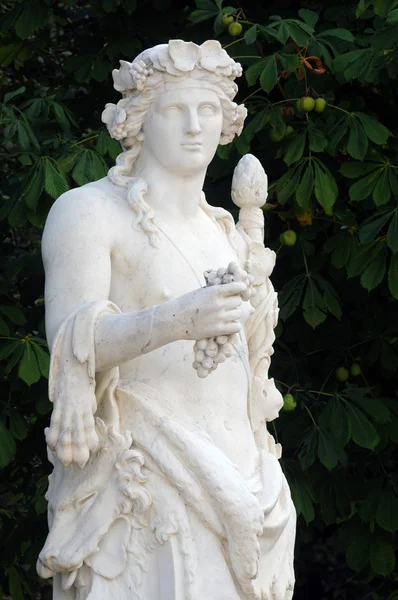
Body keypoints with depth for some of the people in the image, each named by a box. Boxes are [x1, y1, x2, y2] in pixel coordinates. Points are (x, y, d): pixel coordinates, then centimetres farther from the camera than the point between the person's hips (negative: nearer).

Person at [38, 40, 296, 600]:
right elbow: (70, 342, -16)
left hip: (232, 485, 6)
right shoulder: (88, 211, -2)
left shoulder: (229, 234, 18)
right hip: (139, 487, -6)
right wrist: (177, 319, -31)